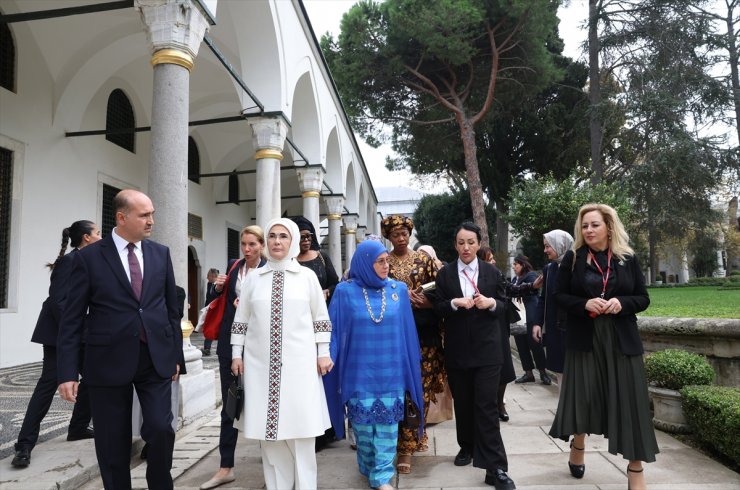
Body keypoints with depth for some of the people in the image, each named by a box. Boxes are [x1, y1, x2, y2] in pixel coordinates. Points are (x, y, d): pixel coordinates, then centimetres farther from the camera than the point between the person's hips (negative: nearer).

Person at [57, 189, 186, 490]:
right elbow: (72, 319, -4)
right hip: (109, 361, -2)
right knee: (112, 444, 8)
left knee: (161, 429, -3)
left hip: (156, 358, 2)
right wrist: (68, 372, -8)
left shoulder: (161, 253, 5)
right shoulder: (89, 257, -4)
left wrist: (176, 355, 8)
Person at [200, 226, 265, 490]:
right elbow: (213, 302, 14)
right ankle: (226, 467, 16)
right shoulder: (233, 268, 8)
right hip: (230, 343, 4)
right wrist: (217, 288, -5)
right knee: (229, 404, 8)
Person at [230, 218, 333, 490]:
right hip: (261, 363, 2)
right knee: (268, 426, 5)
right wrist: (236, 354, 8)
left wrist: (323, 353, 1)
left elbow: (321, 318, 5)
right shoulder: (253, 278, 7)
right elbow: (241, 319, 11)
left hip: (299, 362, -1)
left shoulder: (307, 276, 3)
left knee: (301, 426, -1)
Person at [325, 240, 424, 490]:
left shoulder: (399, 290, 0)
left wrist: (411, 365, 9)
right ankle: (368, 467, 32)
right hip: (359, 372, -1)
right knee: (363, 423, 10)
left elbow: (406, 330, 6)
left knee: (387, 424, 4)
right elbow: (334, 329, -3)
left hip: (390, 371, 1)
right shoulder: (345, 291, -6)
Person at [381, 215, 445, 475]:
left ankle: (411, 439, 15)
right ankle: (408, 444, 13)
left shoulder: (424, 258, 8)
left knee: (422, 386, 1)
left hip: (423, 332, 1)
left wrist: (426, 300, -13)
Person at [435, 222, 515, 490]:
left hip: (487, 348, -1)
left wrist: (492, 303, -16)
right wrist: (454, 303, -19)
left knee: (487, 406, -5)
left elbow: (504, 307, 5)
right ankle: (467, 447, 35)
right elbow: (437, 308, 0)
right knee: (462, 403, 14)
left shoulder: (492, 272, 3)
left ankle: (495, 467, -1)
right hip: (457, 350, 2)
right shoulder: (444, 274, 3)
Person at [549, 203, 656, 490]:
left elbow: (643, 299, 5)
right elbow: (560, 295, 1)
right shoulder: (573, 258, 1)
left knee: (628, 400, 0)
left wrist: (622, 303, -15)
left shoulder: (628, 259, 3)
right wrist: (585, 304, -17)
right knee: (582, 395, 7)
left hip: (621, 340, 1)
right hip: (584, 339, 0)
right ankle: (577, 448, 33)